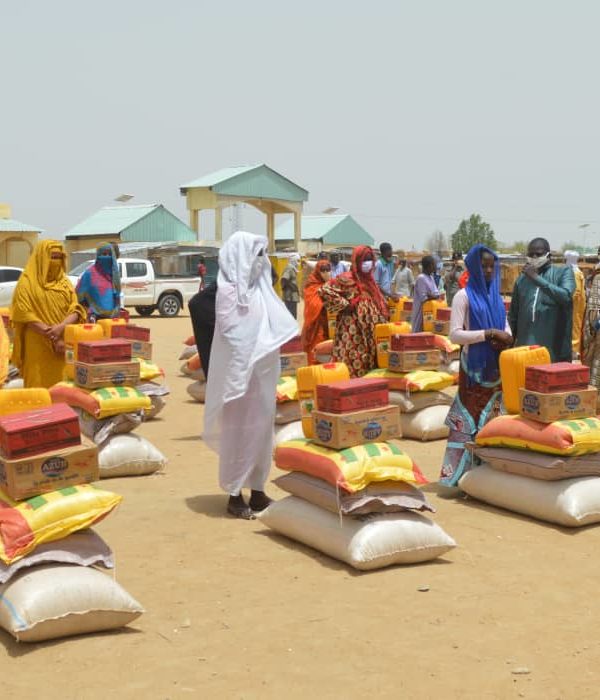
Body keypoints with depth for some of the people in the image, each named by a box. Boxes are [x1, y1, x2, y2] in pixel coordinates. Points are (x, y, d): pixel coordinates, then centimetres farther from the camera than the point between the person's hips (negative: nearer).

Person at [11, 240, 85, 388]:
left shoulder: (65, 282, 14)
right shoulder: (27, 282, 0)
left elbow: (76, 309, 3)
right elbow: (25, 316, -9)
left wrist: (61, 327, -17)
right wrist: (53, 338, -15)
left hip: (65, 345, 4)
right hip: (38, 347, -4)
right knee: (40, 387, -3)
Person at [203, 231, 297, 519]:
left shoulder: (258, 288, 9)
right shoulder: (227, 290, -13)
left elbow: (274, 328, 14)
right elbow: (230, 336, -16)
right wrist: (240, 376, -18)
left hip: (262, 373, 8)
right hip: (240, 373, -7)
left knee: (261, 429, 12)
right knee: (239, 431, 0)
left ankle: (257, 491, 21)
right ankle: (235, 495, 10)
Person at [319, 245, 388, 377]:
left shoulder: (369, 279, 15)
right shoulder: (347, 279, -10)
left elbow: (377, 303, 25)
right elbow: (325, 291, -19)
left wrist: (383, 320, 11)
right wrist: (344, 305, -16)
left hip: (371, 331, 8)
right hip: (353, 331, -8)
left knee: (370, 362, 9)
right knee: (355, 363, -9)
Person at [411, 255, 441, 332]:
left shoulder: (431, 277, 11)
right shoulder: (421, 278, -16)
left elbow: (436, 292, 10)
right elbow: (423, 298, -21)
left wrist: (431, 296, -12)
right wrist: (434, 296, -11)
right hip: (422, 309, -9)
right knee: (420, 332, -3)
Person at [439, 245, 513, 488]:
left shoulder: (496, 296, 11)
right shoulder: (464, 296, -8)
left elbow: (505, 325, 19)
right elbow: (455, 334, -14)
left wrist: (506, 337, -5)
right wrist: (489, 334, -20)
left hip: (496, 367, 6)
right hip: (474, 368, -6)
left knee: (492, 419, 8)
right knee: (470, 419, -5)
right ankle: (462, 474, 0)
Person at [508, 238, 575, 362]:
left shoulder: (564, 272, 2)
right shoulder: (522, 278, 14)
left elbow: (566, 296, -18)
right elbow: (513, 313, 17)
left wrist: (537, 278, -18)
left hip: (556, 349, -3)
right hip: (525, 348, 3)